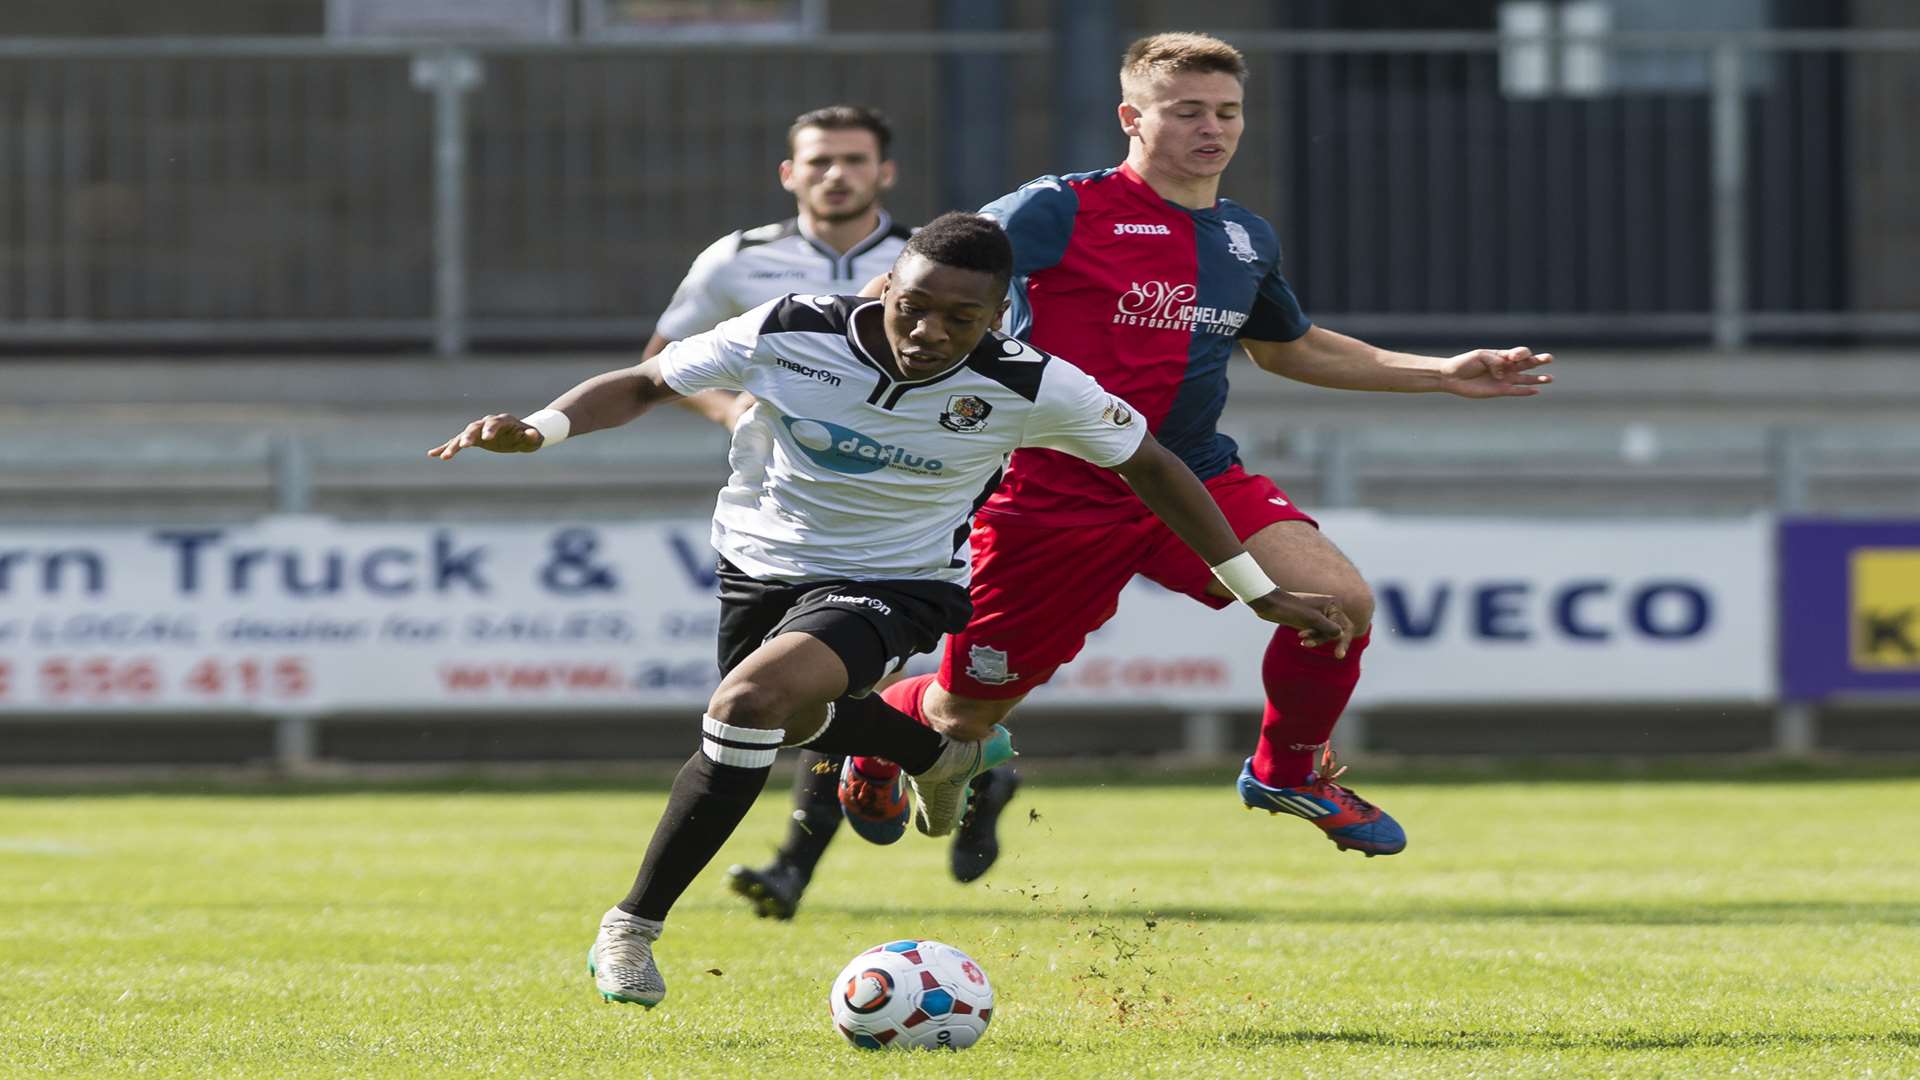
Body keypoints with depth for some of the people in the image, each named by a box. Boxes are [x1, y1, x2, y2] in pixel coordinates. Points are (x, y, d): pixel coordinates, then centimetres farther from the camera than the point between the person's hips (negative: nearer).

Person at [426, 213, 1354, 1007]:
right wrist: (541, 428, -28)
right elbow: (646, 383, -9)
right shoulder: (789, 334, -22)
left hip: (895, 586, -4)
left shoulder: (1029, 388, -22)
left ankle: (634, 925, -16)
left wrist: (1260, 593, -1)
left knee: (754, 700, -30)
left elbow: (1148, 464, -6)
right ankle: (943, 755, 61)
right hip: (759, 564, 4)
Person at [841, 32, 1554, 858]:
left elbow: (1290, 348, 29)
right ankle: (866, 739, 43)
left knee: (1340, 600, -19)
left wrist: (1444, 374, 25)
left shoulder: (1247, 239, 10)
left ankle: (1288, 772, 9)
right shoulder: (1060, 212, -11)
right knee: (963, 716, 4)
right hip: (1054, 500, -5)